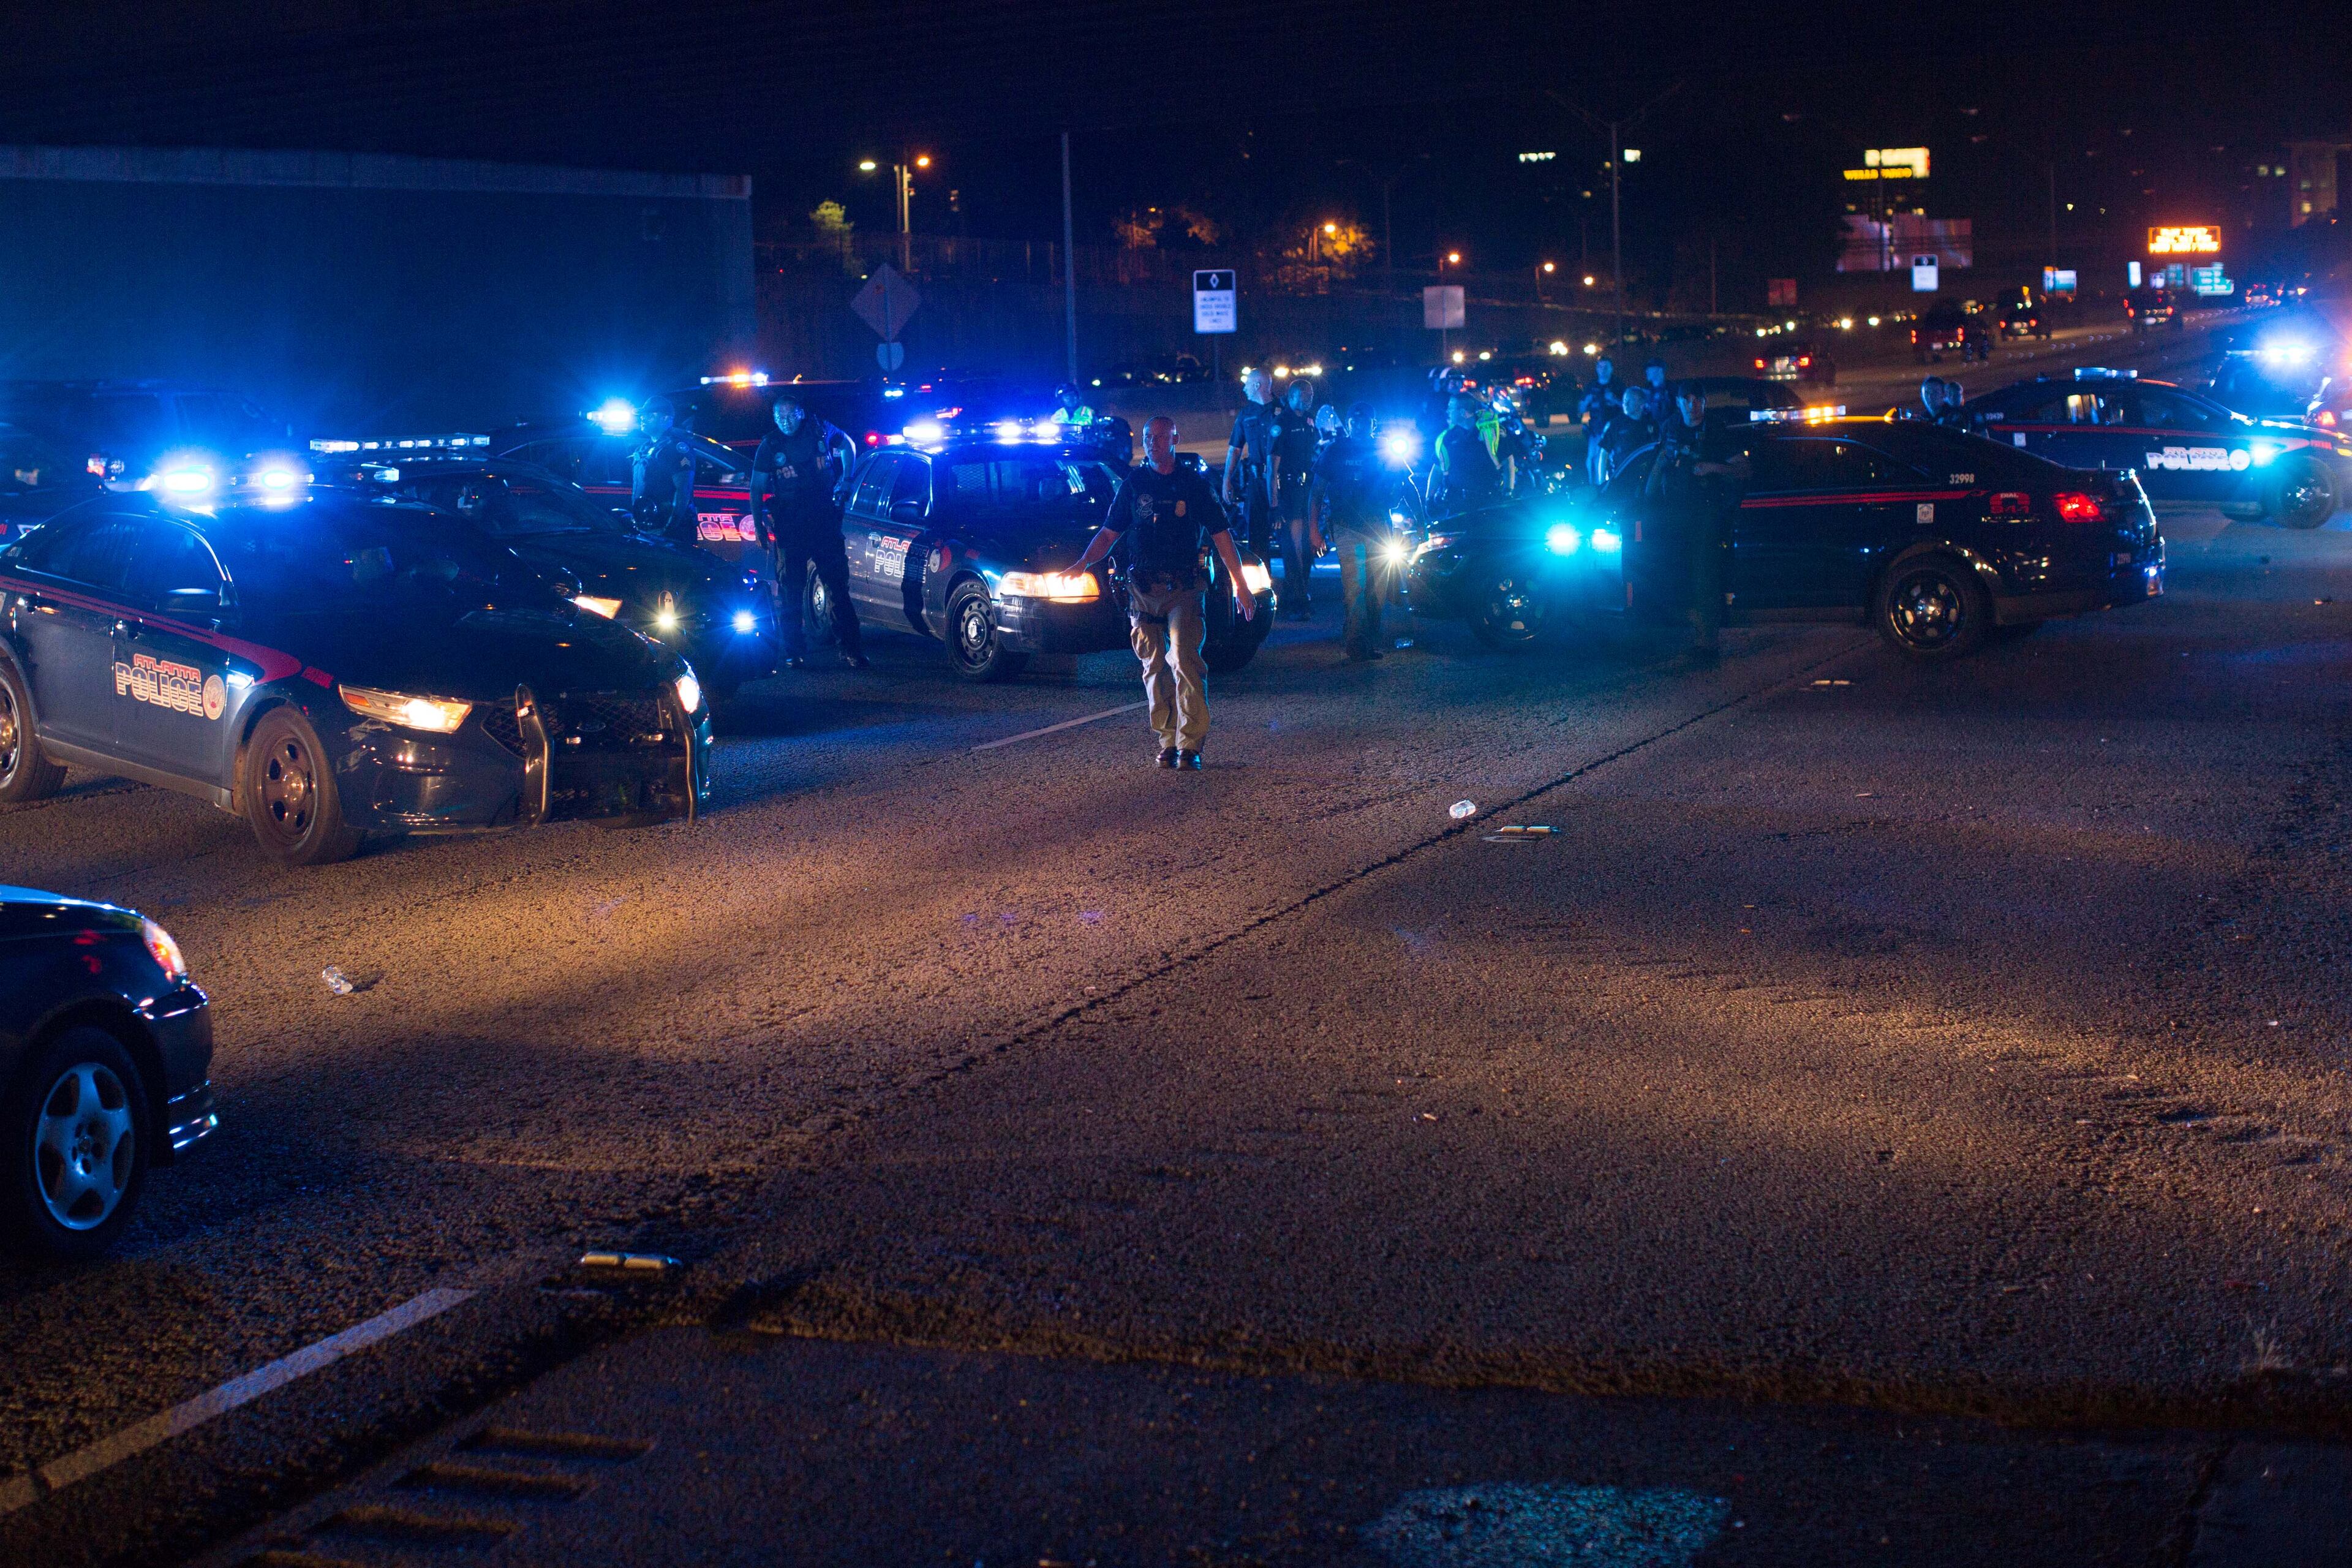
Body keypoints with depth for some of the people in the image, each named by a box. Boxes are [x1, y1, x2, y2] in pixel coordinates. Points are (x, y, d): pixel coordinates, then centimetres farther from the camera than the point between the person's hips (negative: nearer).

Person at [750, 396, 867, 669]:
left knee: (837, 586, -2)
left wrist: (846, 478, 11)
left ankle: (851, 651, 0)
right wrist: (758, 524, -1)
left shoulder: (820, 431, 3)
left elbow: (847, 445, 22)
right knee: (789, 593, 2)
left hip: (825, 523, 0)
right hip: (788, 530, 0)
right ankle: (794, 653, 11)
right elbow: (757, 489, 7)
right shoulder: (770, 447, 2)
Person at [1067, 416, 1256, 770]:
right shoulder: (1133, 485, 10)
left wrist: (1240, 585, 1)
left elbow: (1222, 535, 5)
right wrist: (1084, 563, -3)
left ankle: (1190, 745, -14)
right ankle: (1168, 741, 13)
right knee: (1155, 668, 4)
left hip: (1185, 589, -3)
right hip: (1143, 590, 3)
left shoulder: (1194, 483, 4)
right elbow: (1109, 532, 14)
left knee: (1185, 663, -14)